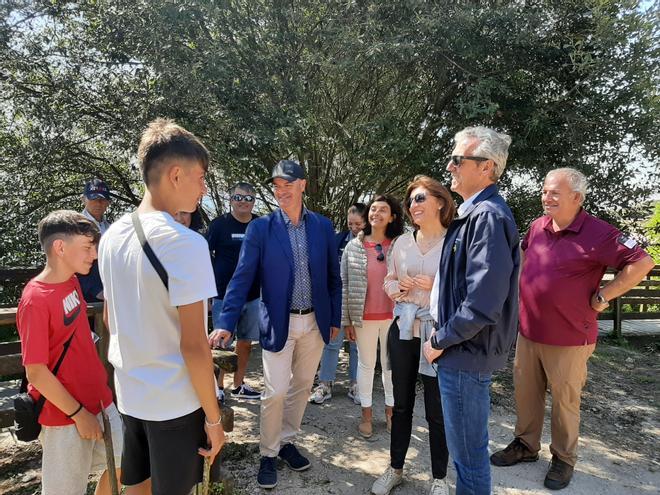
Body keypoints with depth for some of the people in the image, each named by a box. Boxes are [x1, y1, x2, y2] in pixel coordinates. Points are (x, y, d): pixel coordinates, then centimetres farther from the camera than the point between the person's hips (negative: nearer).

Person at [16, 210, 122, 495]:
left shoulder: (72, 282, 0)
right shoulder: (36, 300, -24)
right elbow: (36, 373, -21)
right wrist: (78, 413, -14)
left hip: (99, 400, 7)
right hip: (64, 415, -7)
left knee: (123, 464, 18)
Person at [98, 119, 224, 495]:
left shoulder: (112, 236, 1)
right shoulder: (185, 242, -23)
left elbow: (110, 319, 11)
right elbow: (193, 345, -22)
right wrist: (213, 417, -11)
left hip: (130, 393, 7)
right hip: (176, 402, -6)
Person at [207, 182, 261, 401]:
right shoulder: (219, 224, -5)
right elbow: (206, 257, -3)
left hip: (253, 296, 4)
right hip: (224, 295, -4)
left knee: (245, 343, 13)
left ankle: (239, 386, 29)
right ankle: (218, 387, 21)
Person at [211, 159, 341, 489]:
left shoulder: (323, 226, 2)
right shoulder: (260, 228, -6)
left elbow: (333, 276, 7)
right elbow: (242, 277, -9)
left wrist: (335, 318, 7)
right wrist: (226, 322, -17)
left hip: (315, 322, 3)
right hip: (278, 323, -3)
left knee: (301, 386, 15)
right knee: (275, 392, 1)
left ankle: (287, 441, 36)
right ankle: (268, 454, 23)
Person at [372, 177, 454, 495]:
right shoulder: (402, 242, 6)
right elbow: (389, 280, 14)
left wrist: (437, 288, -19)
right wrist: (398, 287, -7)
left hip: (437, 332, -4)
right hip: (402, 329, 4)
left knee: (437, 409, 6)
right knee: (401, 403, 16)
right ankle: (395, 469, 34)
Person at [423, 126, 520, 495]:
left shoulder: (488, 216, -20)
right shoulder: (474, 213, 11)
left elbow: (483, 303, -27)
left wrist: (440, 341, -15)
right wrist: (445, 336, 14)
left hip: (466, 355, -10)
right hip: (463, 350, 10)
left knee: (468, 451, 7)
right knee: (467, 446, 24)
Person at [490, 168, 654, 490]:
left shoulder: (597, 233, -16)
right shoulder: (538, 226, 3)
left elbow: (642, 263, -15)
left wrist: (602, 297, -13)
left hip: (568, 338, -5)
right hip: (528, 331, 6)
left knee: (565, 401, 11)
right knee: (525, 393, 16)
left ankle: (563, 459, 31)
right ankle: (525, 445, 36)